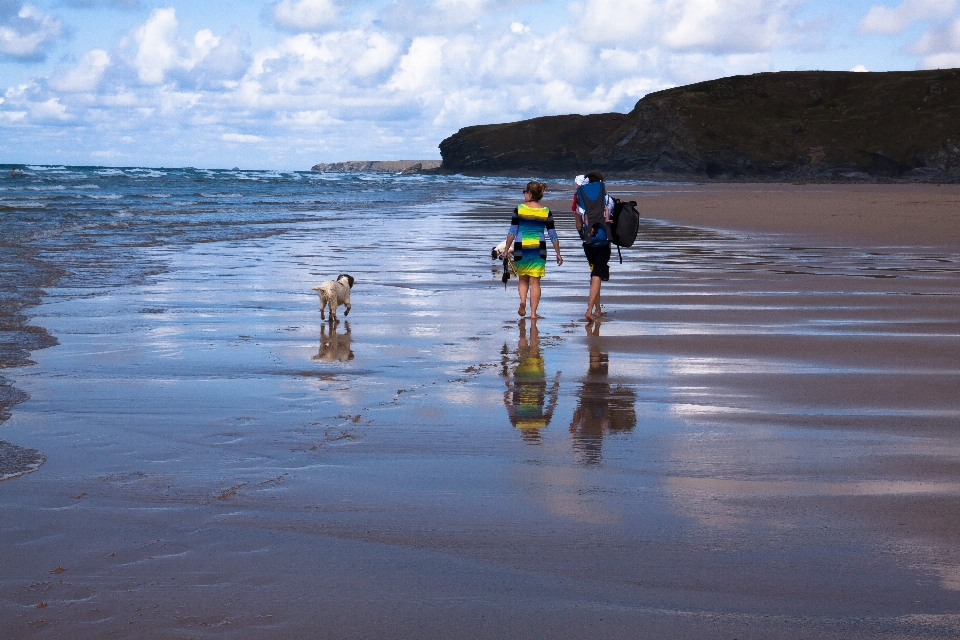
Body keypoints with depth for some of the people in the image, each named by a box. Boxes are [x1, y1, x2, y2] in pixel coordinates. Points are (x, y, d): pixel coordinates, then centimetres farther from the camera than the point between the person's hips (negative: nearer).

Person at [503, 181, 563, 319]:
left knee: (522, 279, 17)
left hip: (521, 248, -1)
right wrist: (558, 254, 10)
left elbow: (512, 232, -3)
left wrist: (506, 250, 6)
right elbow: (553, 236, 3)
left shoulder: (519, 210, -4)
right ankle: (533, 312, 3)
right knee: (535, 281, 6)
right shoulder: (546, 212, 0)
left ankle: (522, 301, -7)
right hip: (539, 249, 1)